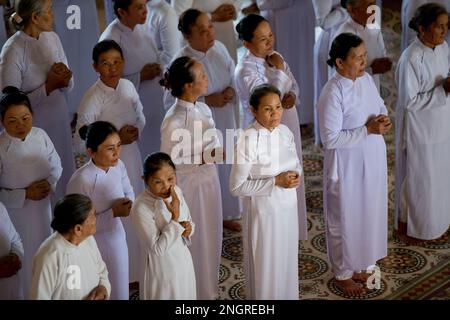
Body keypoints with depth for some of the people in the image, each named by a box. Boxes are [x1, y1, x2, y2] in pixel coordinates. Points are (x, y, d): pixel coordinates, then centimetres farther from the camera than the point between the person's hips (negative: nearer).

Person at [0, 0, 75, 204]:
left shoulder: (52, 38, 0)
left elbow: (68, 86, 10)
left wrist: (64, 78, -14)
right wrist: (48, 86, -21)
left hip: (59, 122, 6)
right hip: (34, 128, -6)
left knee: (65, 179, 15)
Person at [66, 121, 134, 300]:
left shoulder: (118, 166, -10)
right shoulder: (80, 180, -28)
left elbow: (129, 192, 9)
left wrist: (128, 203, -14)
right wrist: (113, 213, -26)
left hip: (116, 237, 5)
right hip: (92, 245, -5)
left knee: (119, 290, 21)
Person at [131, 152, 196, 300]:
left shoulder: (176, 191, -7)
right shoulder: (141, 208, -26)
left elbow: (189, 221, 8)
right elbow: (157, 248, -26)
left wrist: (189, 228, -15)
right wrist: (175, 216, -30)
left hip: (184, 261, 6)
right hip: (162, 269, -6)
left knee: (186, 295, 22)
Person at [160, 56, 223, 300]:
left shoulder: (204, 109, 2)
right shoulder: (174, 120, -21)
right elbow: (170, 163, -18)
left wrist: (220, 152, -9)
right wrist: (204, 158, -22)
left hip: (209, 182, 7)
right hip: (188, 187, -7)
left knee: (210, 239, 18)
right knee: (192, 243, 7)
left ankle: (209, 290, 35)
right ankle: (193, 292, 25)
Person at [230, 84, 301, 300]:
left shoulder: (285, 132, -2)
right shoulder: (248, 140, -21)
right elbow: (237, 187, -19)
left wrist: (296, 175, -10)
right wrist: (275, 182, -23)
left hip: (287, 208, 6)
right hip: (263, 211, -6)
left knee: (287, 262, 20)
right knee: (265, 267, 9)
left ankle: (288, 295, 40)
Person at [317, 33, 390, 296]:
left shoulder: (367, 79, -1)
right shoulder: (333, 93, -24)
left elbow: (381, 106, 14)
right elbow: (330, 139, -24)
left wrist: (384, 119, -9)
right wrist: (368, 129, -25)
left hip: (373, 161, 8)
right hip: (347, 166, -7)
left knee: (371, 214, 20)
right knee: (346, 219, 9)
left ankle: (363, 265, 40)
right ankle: (343, 274, 29)